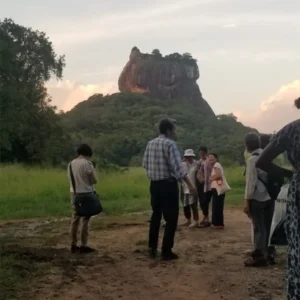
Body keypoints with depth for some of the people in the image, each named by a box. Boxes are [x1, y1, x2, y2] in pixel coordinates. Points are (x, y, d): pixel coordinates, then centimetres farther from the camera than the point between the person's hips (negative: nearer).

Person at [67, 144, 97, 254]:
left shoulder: (71, 164, 9)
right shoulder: (87, 163, -11)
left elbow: (70, 179, 15)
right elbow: (94, 180, -8)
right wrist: (93, 170, 8)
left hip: (74, 193, 6)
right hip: (86, 194, -6)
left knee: (75, 219, 11)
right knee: (85, 220, -2)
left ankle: (73, 245, 15)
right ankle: (83, 246, 0)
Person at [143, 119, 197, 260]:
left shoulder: (150, 143, 7)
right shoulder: (170, 144, -13)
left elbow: (145, 164, 11)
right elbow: (177, 167, -22)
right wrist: (190, 185, -22)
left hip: (154, 184, 7)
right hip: (168, 184, -7)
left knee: (156, 215, 20)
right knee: (171, 218, 3)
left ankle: (152, 247, 27)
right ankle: (166, 251, 5)